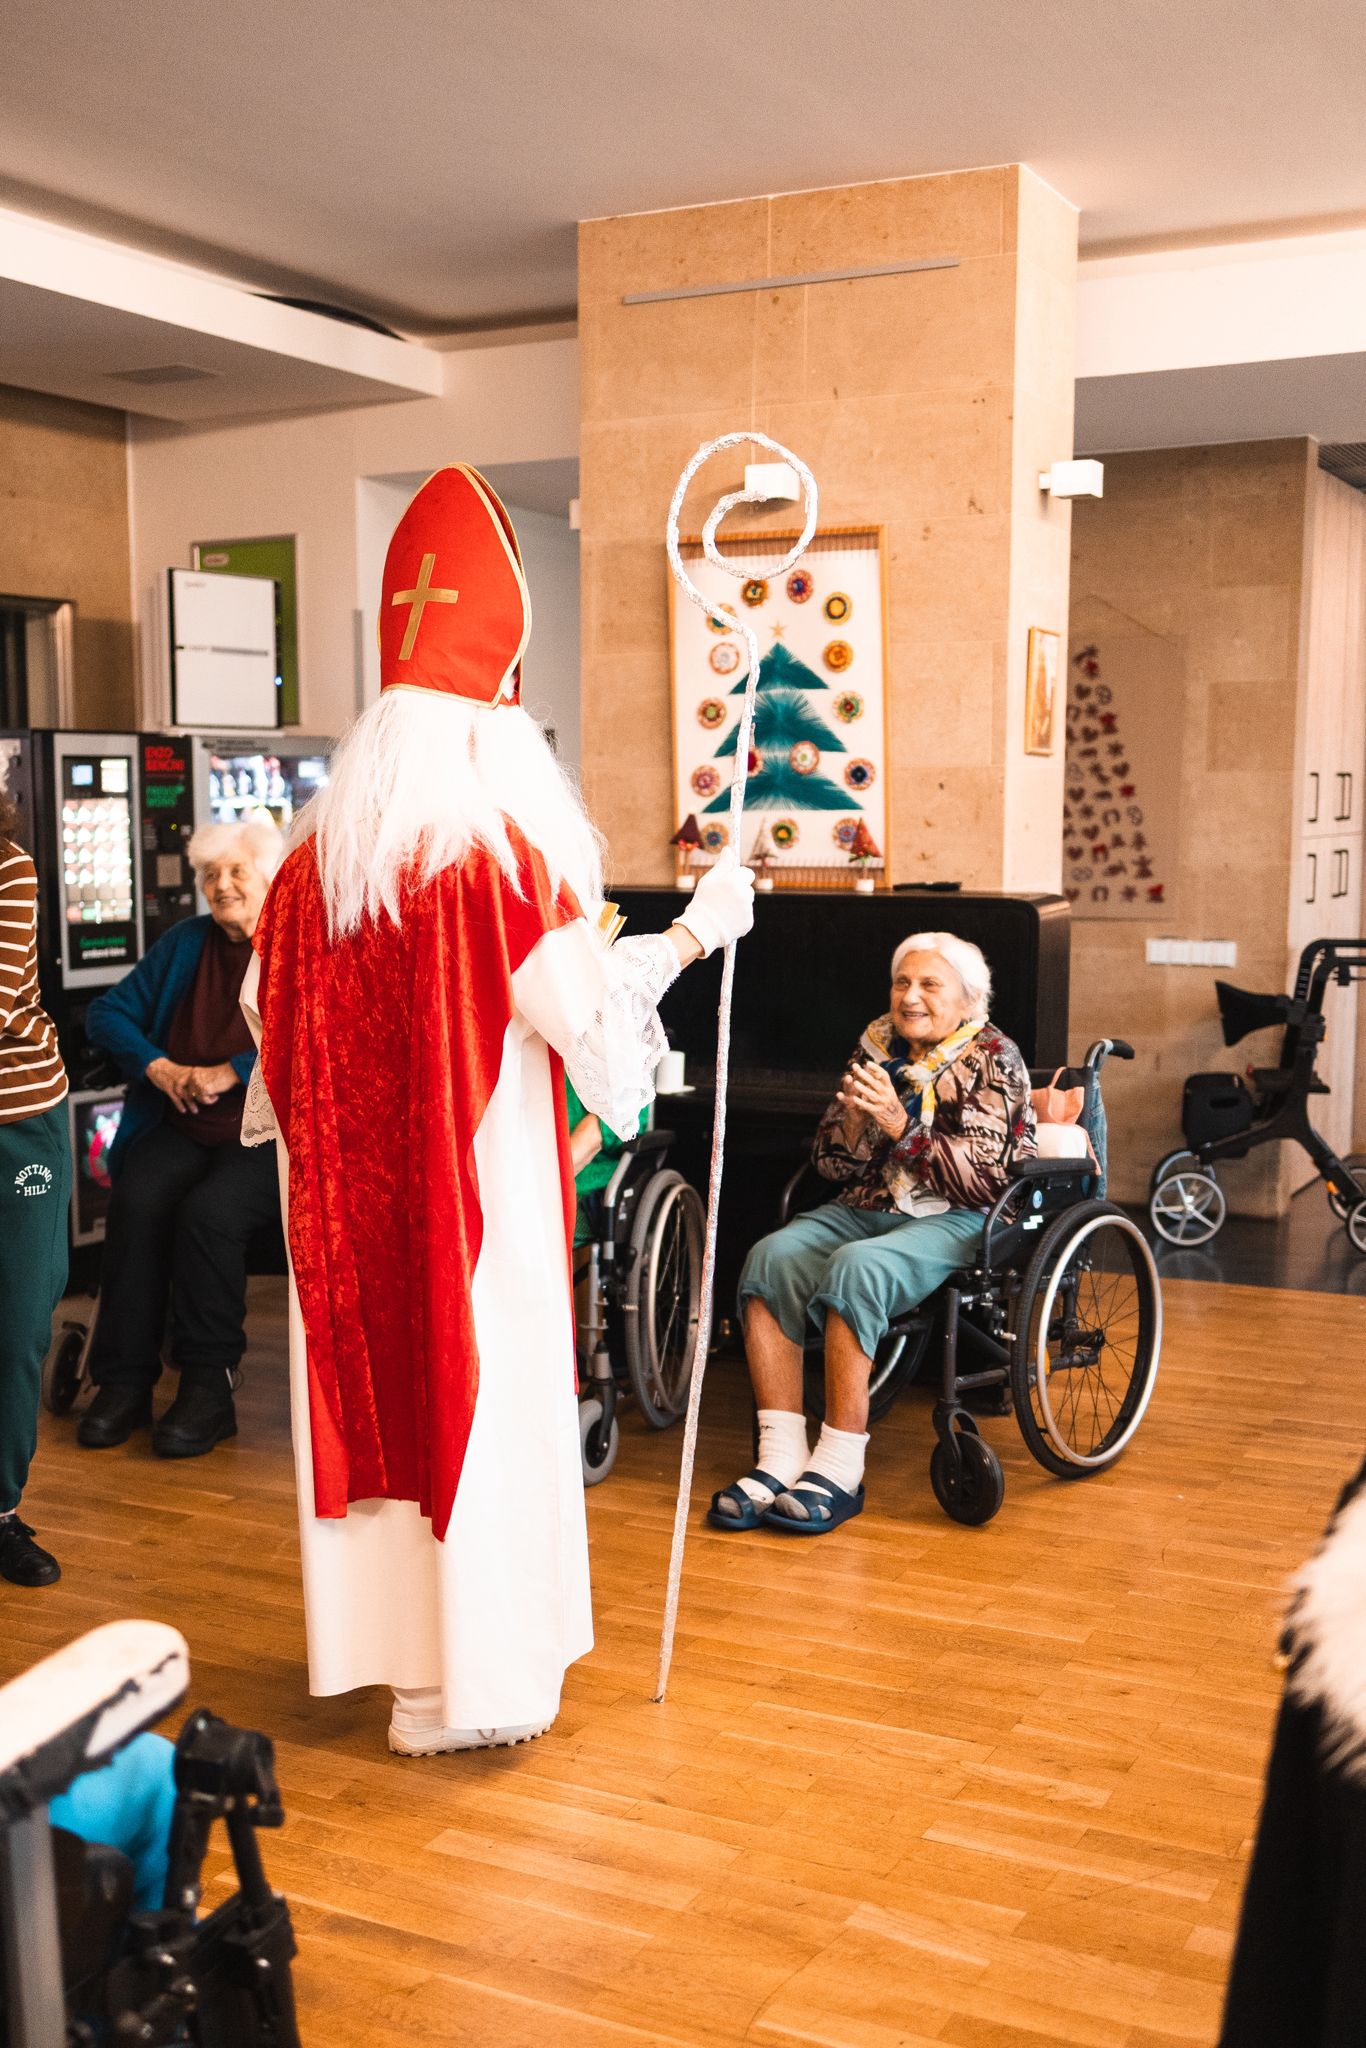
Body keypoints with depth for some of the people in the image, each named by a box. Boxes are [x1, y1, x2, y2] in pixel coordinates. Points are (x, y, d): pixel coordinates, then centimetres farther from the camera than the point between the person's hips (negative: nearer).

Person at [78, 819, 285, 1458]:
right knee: (136, 1200, -25)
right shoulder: (184, 944, 17)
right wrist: (157, 1066, -2)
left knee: (207, 1211, -31)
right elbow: (108, 1011, 17)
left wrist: (229, 1073, -17)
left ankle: (209, 1389, -17)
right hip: (181, 1130, 5)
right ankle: (124, 1382, -17)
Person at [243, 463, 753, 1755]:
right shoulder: (505, 857, -14)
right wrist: (695, 932, -4)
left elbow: (276, 1029, 10)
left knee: (371, 1394, 15)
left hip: (348, 1200, 6)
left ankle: (380, 1641, 30)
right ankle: (471, 1683, 15)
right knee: (479, 1406, 5)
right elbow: (589, 1012, -15)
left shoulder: (313, 859, 3)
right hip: (480, 1197, -5)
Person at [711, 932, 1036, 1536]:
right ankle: (780, 1458, -27)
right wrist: (856, 1116, -8)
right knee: (769, 1258, -24)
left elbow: (985, 1180, -11)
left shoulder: (993, 1059, -1)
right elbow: (831, 1164, 13)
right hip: (865, 1208, 5)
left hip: (954, 1221, -5)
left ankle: (839, 1469, -28)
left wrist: (901, 1124, -20)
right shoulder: (878, 1047, 13)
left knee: (854, 1269, -35)